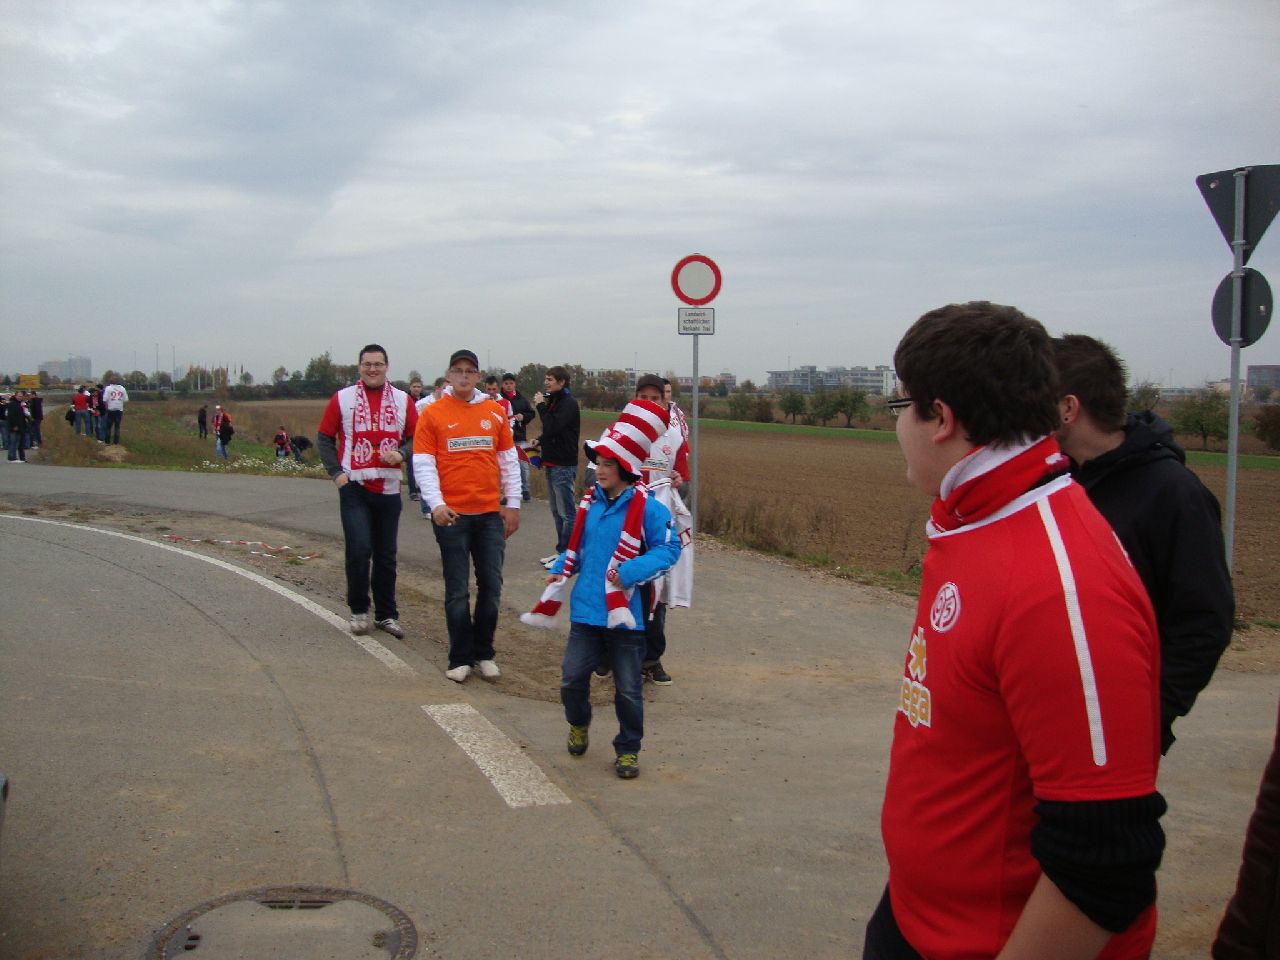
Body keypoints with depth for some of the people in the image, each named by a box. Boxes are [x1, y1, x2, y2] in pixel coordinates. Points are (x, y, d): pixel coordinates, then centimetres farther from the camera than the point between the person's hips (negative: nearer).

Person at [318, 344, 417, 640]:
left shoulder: (402, 400, 6)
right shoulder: (342, 398, 2)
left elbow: (416, 437, 8)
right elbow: (324, 438, 5)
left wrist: (401, 454, -12)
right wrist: (336, 472, -5)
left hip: (389, 488, 2)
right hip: (354, 488, -2)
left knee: (386, 555, 8)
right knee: (359, 549, -10)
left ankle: (386, 614, 19)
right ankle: (359, 610, 9)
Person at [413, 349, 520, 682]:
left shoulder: (495, 412, 6)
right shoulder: (433, 414, -1)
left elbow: (509, 460, 11)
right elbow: (423, 463, -5)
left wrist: (512, 504, 7)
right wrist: (435, 504, -17)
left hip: (490, 514, 3)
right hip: (451, 515, -3)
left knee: (491, 586, 7)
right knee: (457, 590, 4)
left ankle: (484, 653, 22)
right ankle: (461, 658, 15)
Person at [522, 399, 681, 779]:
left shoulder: (647, 508, -12)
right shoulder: (590, 501, 5)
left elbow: (668, 549, -13)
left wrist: (630, 572, -23)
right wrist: (560, 569, 4)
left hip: (624, 615, -5)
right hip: (585, 611, 5)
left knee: (628, 689, 6)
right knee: (572, 679, 9)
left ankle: (628, 749, 24)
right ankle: (578, 725, 39)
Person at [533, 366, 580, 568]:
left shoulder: (569, 404, -14)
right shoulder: (553, 401, 15)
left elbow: (553, 427, -24)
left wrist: (541, 405, -14)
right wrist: (541, 442, 7)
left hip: (563, 466, -10)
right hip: (552, 463, 10)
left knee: (565, 512, -4)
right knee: (556, 511, 14)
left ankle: (565, 554, 0)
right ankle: (561, 551, 21)